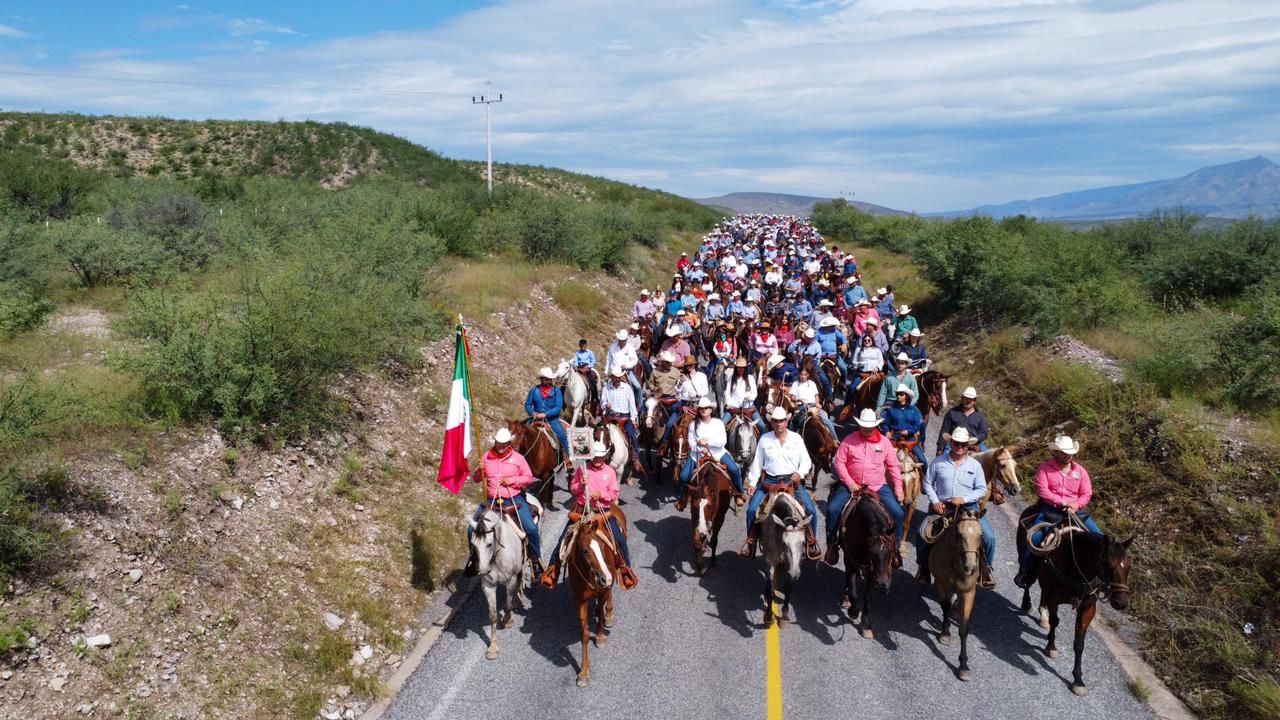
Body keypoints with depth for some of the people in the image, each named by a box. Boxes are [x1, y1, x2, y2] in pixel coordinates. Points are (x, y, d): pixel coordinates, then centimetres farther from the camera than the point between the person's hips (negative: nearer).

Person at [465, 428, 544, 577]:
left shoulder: (517, 458, -1)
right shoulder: (487, 457, 5)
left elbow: (529, 478, -1)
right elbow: (476, 479, 10)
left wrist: (512, 480, -15)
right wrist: (480, 471, -12)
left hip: (514, 499, -2)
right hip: (491, 501, 3)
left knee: (531, 528, -20)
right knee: (471, 529, -3)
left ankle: (536, 559, 1)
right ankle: (474, 559, 23)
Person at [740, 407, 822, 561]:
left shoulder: (796, 438, 3)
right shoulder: (764, 439, 3)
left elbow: (806, 461, 6)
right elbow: (757, 463, 6)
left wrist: (799, 473, -13)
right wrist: (752, 483, 2)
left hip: (792, 481, 0)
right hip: (769, 481, 0)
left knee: (811, 510, -12)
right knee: (752, 509, -16)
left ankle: (811, 543, 10)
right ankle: (750, 541, 4)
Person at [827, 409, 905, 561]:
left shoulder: (884, 442, 2)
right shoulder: (849, 440, -3)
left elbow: (893, 466, 6)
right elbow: (839, 462, -2)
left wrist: (898, 487, 0)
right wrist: (849, 482, -12)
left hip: (878, 487, 1)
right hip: (852, 485, -1)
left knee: (898, 513, -11)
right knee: (832, 509, -19)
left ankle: (894, 546, 12)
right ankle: (832, 544, 0)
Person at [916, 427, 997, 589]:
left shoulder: (975, 465, 3)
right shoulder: (938, 461, 2)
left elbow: (982, 490, 2)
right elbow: (928, 483, 7)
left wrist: (964, 499, -13)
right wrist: (935, 501, -8)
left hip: (968, 506, 0)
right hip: (942, 506, 0)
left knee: (989, 536, -14)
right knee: (922, 534, -13)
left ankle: (986, 569, 12)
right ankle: (923, 566, 12)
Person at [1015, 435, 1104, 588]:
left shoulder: (1080, 470, 8)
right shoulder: (1045, 467, -2)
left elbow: (1087, 494, 6)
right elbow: (1042, 490, -11)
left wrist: (1075, 505, -14)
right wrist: (1063, 502, -18)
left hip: (1075, 510, 4)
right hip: (1050, 509, -4)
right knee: (1034, 538, -23)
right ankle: (1024, 573, -8)